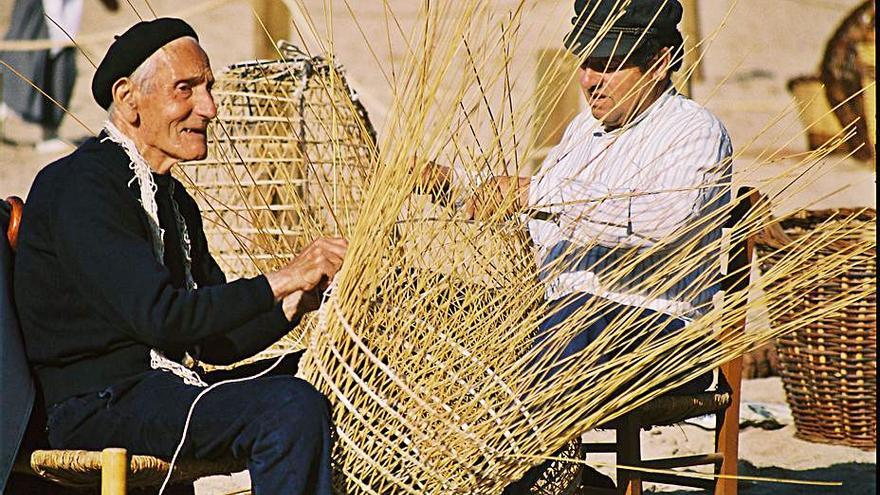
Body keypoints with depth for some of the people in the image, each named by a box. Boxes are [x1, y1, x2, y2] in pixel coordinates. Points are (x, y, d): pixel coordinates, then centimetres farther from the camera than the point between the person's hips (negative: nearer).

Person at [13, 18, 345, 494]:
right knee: (292, 408, -26)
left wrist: (294, 303, -2)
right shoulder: (80, 186, -12)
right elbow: (159, 316, -22)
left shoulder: (175, 200, 18)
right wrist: (280, 280, -16)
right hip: (101, 404, -9)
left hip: (168, 388, 9)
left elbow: (217, 342, 16)